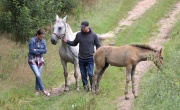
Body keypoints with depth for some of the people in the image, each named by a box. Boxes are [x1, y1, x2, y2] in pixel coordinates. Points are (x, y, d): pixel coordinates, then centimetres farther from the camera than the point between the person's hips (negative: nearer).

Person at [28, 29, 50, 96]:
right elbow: (31, 50, -21)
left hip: (40, 60, 4)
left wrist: (37, 50, -17)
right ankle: (43, 90, -1)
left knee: (38, 75, 8)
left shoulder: (43, 41, -2)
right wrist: (40, 51, -13)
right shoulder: (32, 40, -16)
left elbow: (45, 51, -7)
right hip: (32, 60, -4)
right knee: (38, 75, -12)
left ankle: (37, 90, 24)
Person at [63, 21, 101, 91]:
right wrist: (67, 41, -2)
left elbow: (98, 45, 3)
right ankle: (85, 86, 24)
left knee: (90, 73, -9)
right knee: (83, 74, 9)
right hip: (81, 58, 3)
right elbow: (74, 43, 14)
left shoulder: (93, 35, -6)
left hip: (90, 58, -3)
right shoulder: (79, 35, -1)